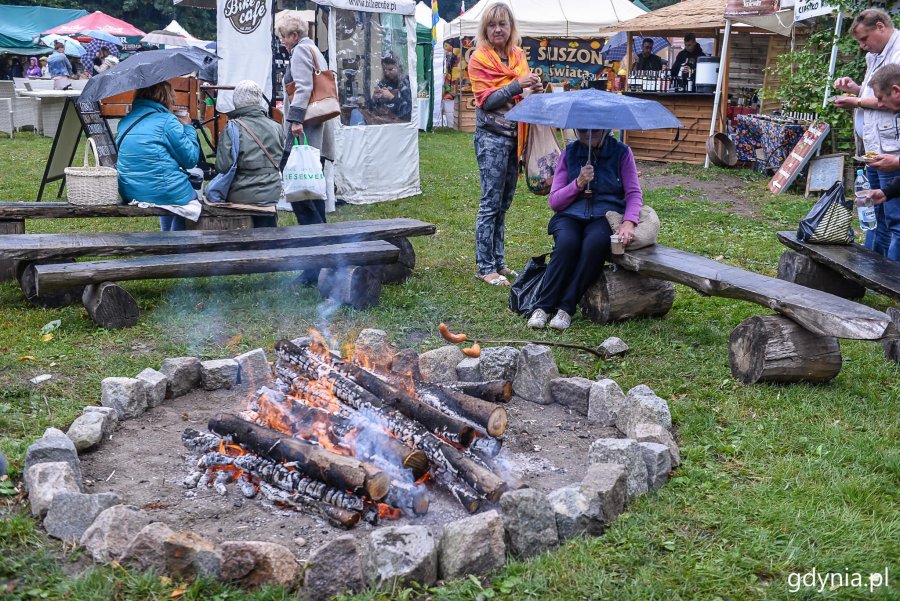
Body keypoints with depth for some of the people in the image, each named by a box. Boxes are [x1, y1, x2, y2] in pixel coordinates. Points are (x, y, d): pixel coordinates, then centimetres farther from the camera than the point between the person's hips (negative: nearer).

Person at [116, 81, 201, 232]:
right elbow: (191, 159, -7)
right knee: (191, 195, 26)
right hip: (163, 193, -7)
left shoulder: (125, 122, 9)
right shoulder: (167, 121, -12)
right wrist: (187, 127, 7)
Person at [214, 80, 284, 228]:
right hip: (272, 194, 4)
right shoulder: (276, 127, 2)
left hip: (243, 196, -4)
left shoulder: (234, 127, -11)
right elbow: (281, 161, 9)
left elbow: (222, 166, -13)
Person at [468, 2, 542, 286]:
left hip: (515, 135, 7)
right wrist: (518, 85, -22)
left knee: (504, 202, 11)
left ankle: (498, 261, 19)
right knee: (491, 202, -7)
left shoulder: (519, 56, 12)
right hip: (491, 137, -6)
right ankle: (485, 267, -2)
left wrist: (535, 90, -2)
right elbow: (486, 100, -14)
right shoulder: (479, 58, -5)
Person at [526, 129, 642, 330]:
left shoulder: (621, 152, 6)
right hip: (570, 215, 1)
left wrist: (628, 222, -19)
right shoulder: (569, 153, 9)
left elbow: (634, 193, 0)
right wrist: (579, 183, -11)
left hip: (605, 216, -1)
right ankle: (542, 307, -30)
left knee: (595, 243, -36)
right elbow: (554, 201, 7)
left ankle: (566, 308, -31)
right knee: (566, 243, -34)